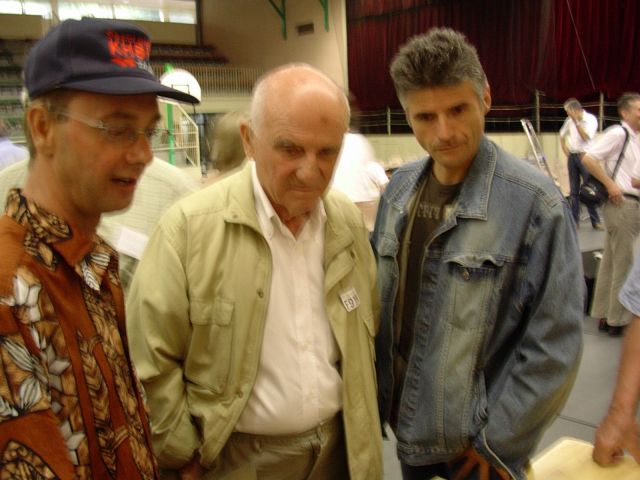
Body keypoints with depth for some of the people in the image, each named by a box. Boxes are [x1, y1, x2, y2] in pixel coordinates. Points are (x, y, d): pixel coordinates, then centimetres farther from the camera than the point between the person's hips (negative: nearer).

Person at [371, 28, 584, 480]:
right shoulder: (400, 187, -2)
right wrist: (375, 390, 5)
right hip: (407, 425, 5)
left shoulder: (535, 201, -19)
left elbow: (555, 344, -17)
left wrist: (499, 443, -13)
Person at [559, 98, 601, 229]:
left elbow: (586, 137, -20)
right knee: (574, 190, 7)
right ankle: (574, 220, 13)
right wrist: (565, 149, 8)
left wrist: (576, 121, -21)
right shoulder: (569, 120, 7)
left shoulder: (591, 119, -8)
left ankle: (595, 221, 0)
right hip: (572, 156, 5)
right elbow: (562, 135, 22)